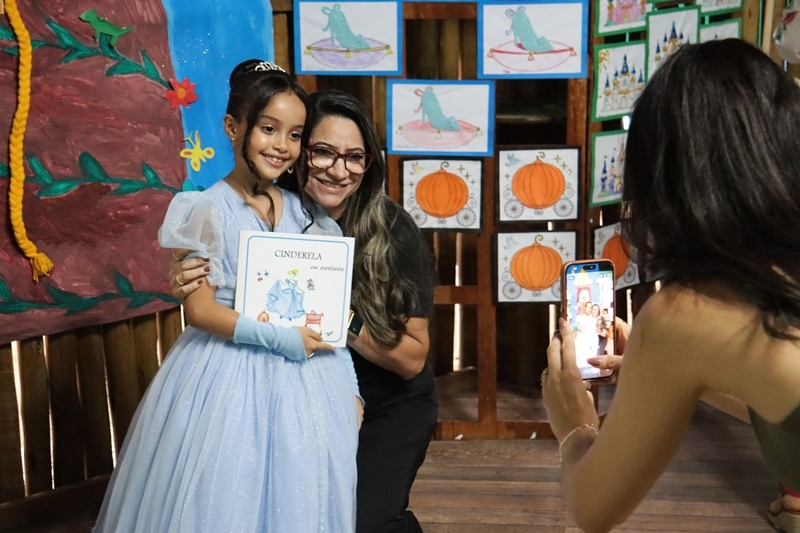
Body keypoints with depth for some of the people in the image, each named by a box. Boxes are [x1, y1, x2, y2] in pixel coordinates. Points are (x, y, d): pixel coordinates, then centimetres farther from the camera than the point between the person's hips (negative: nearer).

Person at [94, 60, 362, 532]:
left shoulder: (304, 211, 6)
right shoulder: (209, 210, -8)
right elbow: (200, 310, -12)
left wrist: (350, 386, 5)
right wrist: (281, 338, -17)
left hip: (307, 383, 5)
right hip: (230, 378, -4)